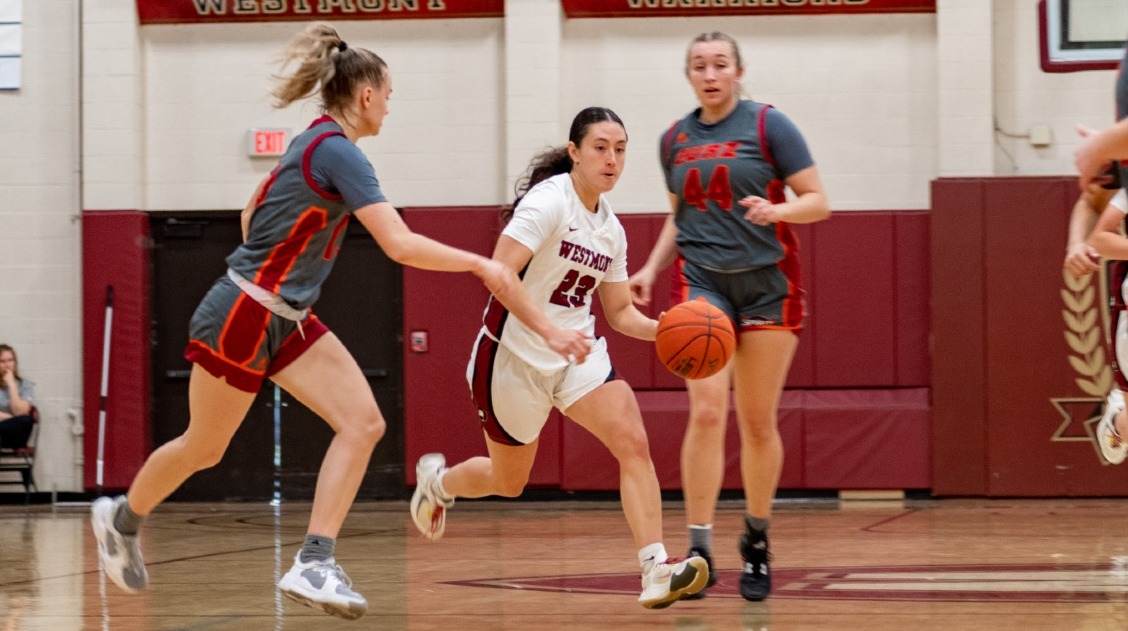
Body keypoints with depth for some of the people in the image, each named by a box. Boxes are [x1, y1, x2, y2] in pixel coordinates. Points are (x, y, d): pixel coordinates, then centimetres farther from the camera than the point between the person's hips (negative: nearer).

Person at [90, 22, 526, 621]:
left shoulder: (314, 143, 10)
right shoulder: (338, 151, -20)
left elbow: (253, 213, 22)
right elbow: (400, 244, -25)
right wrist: (480, 263, -16)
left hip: (287, 319, 9)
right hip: (241, 318, -9)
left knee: (364, 422, -8)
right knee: (204, 447, 10)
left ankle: (313, 563, -12)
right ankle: (123, 517, 37)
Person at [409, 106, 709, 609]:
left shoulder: (611, 229, 6)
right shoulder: (549, 201, -17)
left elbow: (621, 312, 13)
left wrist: (663, 330, -8)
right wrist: (548, 331, -38)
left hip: (576, 354, 5)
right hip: (514, 355, -5)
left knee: (633, 442, -19)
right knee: (509, 482, 11)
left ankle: (656, 569, -25)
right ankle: (437, 479, 45)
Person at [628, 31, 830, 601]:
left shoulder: (768, 125, -3)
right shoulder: (675, 140, 10)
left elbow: (817, 202, -5)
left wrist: (776, 210, -24)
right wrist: (651, 268, 7)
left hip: (767, 282, -2)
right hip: (701, 281, 2)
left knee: (758, 422, 5)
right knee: (707, 410, -16)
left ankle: (756, 543, 25)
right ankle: (699, 550, -16)